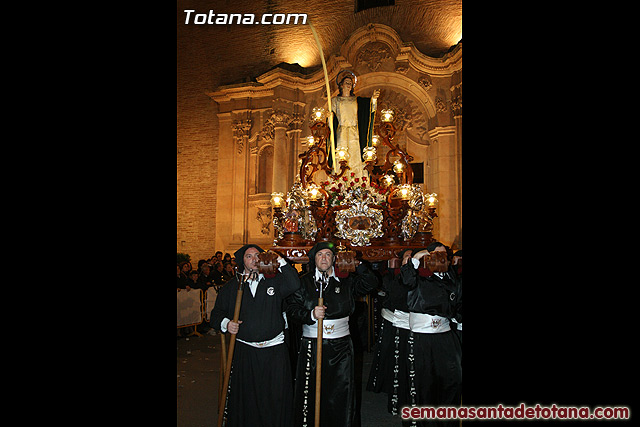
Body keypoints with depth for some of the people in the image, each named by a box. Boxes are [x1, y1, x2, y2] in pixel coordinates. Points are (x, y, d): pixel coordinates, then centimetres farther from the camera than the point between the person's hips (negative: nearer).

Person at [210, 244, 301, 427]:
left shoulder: (274, 281, 4)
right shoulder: (231, 286, 7)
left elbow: (295, 286, -12)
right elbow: (217, 314, 10)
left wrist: (281, 262, -14)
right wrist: (225, 323, -11)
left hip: (275, 350, 0)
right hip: (244, 351, 1)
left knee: (276, 396, 5)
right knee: (244, 397, 9)